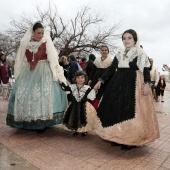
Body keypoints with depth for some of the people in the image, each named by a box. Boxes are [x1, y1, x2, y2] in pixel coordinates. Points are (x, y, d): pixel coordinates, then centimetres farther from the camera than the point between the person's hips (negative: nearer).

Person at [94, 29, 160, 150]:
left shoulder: (141, 53, 2)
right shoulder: (119, 54, 15)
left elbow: (146, 70, -6)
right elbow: (111, 69, 14)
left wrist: (146, 84, -22)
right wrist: (101, 81, 8)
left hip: (134, 85, -5)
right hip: (118, 84, 5)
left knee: (131, 111, -7)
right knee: (116, 109, 4)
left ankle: (131, 140, 5)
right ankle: (118, 137, 17)